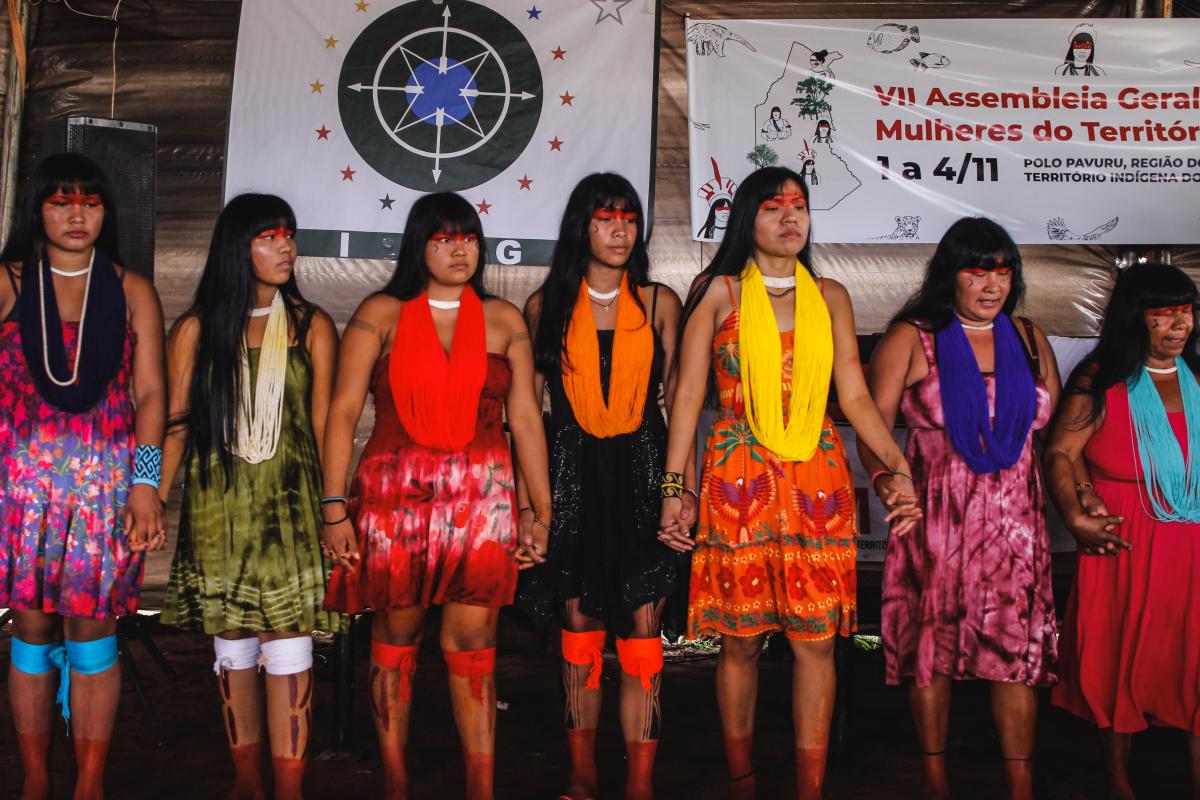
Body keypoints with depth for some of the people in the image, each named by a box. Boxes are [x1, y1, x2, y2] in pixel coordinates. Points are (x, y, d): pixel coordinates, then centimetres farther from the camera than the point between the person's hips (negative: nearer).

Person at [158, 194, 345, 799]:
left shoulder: (311, 326, 5)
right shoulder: (196, 329, 5)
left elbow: (323, 425, 5)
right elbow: (175, 423, 5)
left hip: (289, 503, -1)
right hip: (218, 505, 1)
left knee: (288, 644, -5)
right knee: (232, 643, 8)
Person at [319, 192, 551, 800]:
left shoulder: (504, 320, 11)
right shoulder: (381, 315, 5)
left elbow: (525, 419, 9)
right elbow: (343, 412, 0)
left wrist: (542, 513, 6)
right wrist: (334, 507, -7)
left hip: (480, 500, 1)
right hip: (393, 497, 0)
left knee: (472, 649, 0)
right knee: (393, 642, 6)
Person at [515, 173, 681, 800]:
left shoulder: (659, 302, 7)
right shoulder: (547, 305, 7)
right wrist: (525, 493, 3)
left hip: (640, 467, 0)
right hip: (571, 470, 0)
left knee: (642, 625, -4)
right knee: (579, 623, 4)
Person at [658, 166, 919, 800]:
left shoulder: (830, 296, 13)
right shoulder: (717, 291, 5)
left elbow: (855, 398, 9)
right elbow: (688, 396, 1)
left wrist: (897, 466, -4)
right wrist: (674, 488, -5)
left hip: (816, 480, 2)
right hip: (738, 479, -2)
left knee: (816, 640, 0)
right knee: (741, 639, 3)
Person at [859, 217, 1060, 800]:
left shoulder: (1030, 340, 12)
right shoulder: (911, 338, 1)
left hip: (1016, 517, 3)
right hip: (936, 516, -2)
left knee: (1018, 644, 0)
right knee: (931, 642, 3)